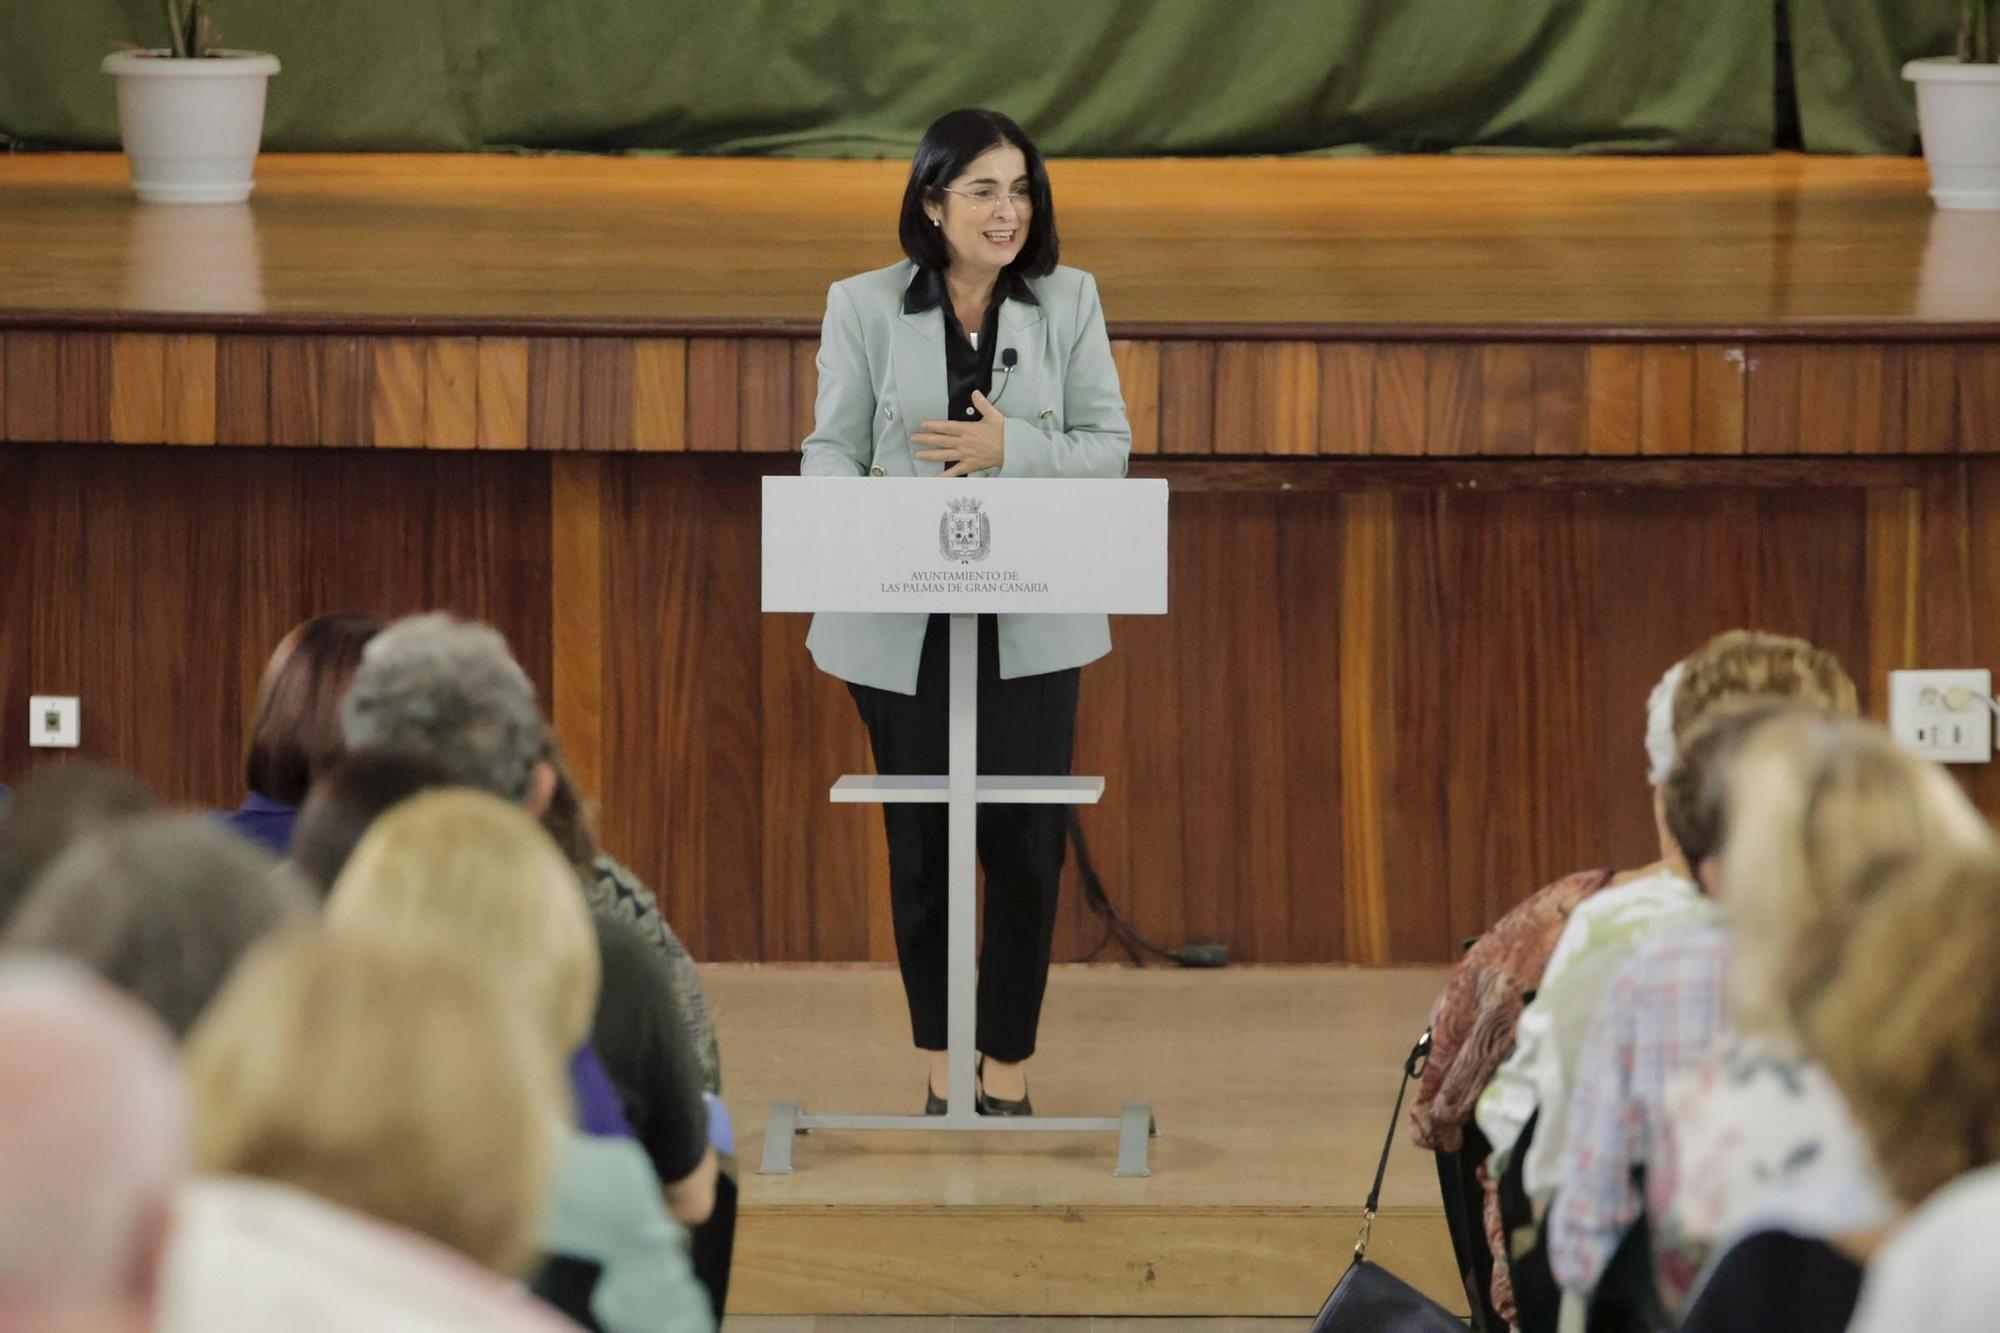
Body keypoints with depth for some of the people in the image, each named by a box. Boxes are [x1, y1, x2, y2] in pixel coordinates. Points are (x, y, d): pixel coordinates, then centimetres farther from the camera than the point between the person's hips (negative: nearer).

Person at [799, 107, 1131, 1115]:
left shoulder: (1068, 302, 4)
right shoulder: (864, 307, 1)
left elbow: (1109, 445, 2)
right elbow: (831, 448, 1)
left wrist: (1010, 449, -16)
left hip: (1029, 623, 0)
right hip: (903, 621, 0)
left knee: (1025, 841, -2)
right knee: (921, 841, 6)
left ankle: (1009, 1068, 9)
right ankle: (941, 1064, 19)